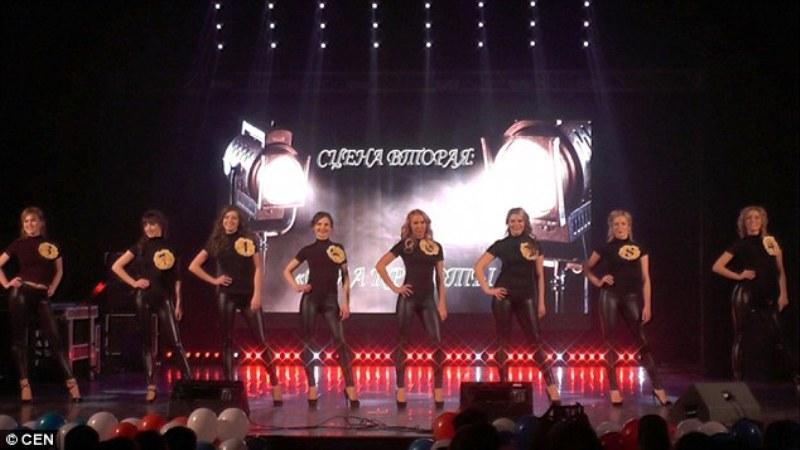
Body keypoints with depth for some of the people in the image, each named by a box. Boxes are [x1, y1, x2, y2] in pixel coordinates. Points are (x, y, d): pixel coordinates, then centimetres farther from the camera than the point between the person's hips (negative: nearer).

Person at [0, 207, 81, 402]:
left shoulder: (51, 245, 7)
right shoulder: (19, 244, 3)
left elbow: (59, 271, 19)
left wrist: (53, 288, 5)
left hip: (42, 296, 1)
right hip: (21, 294, -1)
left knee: (55, 339, -4)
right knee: (18, 339, 2)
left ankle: (70, 382, -5)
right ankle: (24, 383, 8)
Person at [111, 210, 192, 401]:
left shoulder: (170, 249, 6)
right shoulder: (140, 247, 4)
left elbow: (176, 278, 8)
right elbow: (116, 266, 3)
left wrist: (178, 303, 3)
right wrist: (133, 282, -5)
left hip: (164, 298, 0)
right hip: (144, 298, 0)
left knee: (175, 341, -9)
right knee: (146, 342, 4)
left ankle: (188, 380, -6)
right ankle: (151, 386, 8)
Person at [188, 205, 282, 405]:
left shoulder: (249, 239, 2)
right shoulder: (215, 242, 7)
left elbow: (258, 268, -2)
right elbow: (193, 266, 10)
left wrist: (257, 295, -10)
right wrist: (213, 280, 1)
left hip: (248, 295, -2)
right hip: (226, 296, 2)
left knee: (261, 341, -4)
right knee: (227, 341, 3)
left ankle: (275, 384, -1)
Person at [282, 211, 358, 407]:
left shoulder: (338, 248, 7)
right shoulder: (308, 250, 6)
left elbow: (345, 278, 7)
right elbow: (287, 270, 15)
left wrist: (345, 302, -1)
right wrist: (296, 287, -2)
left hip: (330, 299, -1)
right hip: (310, 298, 1)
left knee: (340, 341, -11)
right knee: (307, 342, 0)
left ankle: (350, 386, -11)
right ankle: (312, 386, 6)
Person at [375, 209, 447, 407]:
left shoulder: (436, 247, 10)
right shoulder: (404, 245, 1)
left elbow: (440, 277, 10)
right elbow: (380, 266, -1)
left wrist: (442, 303, 3)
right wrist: (394, 287, -6)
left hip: (428, 299, 2)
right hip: (408, 298, -2)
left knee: (436, 342, -8)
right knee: (402, 343, 1)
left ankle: (438, 388, -5)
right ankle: (400, 388, 5)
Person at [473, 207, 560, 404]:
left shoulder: (534, 245, 7)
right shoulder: (501, 245, 2)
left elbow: (540, 275, 8)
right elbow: (479, 266, 3)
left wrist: (541, 302, 4)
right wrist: (487, 289, -6)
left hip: (526, 298, 1)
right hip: (504, 297, -1)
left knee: (535, 341, -3)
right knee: (503, 341, 3)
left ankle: (551, 386, -5)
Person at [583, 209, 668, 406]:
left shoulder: (639, 249, 6)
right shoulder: (605, 248, 4)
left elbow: (645, 279, 3)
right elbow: (586, 268, 17)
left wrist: (647, 306, -3)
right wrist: (598, 281, 0)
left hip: (632, 298, 0)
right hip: (610, 297, 0)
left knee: (642, 342, -1)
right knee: (610, 342, 1)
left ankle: (657, 387, -1)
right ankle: (614, 389, 5)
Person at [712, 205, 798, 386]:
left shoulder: (771, 242, 8)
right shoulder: (740, 245, 1)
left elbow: (780, 270, 11)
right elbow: (717, 267, -2)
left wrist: (783, 294, 4)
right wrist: (739, 276, -5)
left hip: (767, 297, 2)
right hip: (745, 294, -2)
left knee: (778, 337, 1)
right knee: (739, 337, -1)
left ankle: (796, 377, 3)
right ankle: (737, 379, 1)